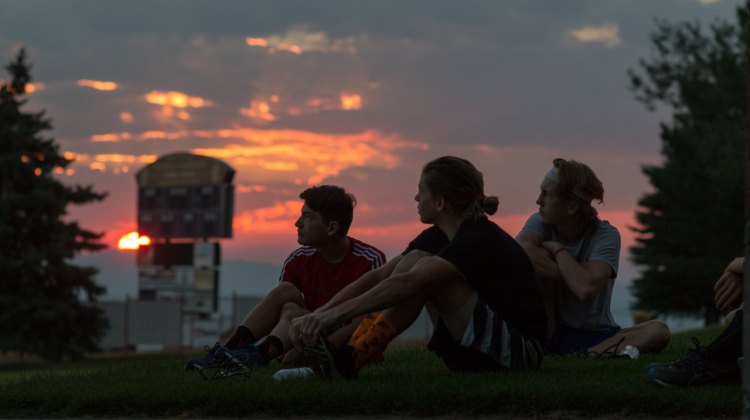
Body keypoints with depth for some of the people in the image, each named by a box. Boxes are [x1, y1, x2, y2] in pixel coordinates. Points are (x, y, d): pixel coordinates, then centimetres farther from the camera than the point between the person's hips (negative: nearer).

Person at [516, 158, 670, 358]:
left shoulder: (606, 235, -11)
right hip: (550, 332, 1)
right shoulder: (540, 222, -4)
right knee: (539, 259, -20)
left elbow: (586, 288, -28)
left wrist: (557, 249, -17)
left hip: (596, 335, -1)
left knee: (659, 330, -26)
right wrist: (572, 273, -25)